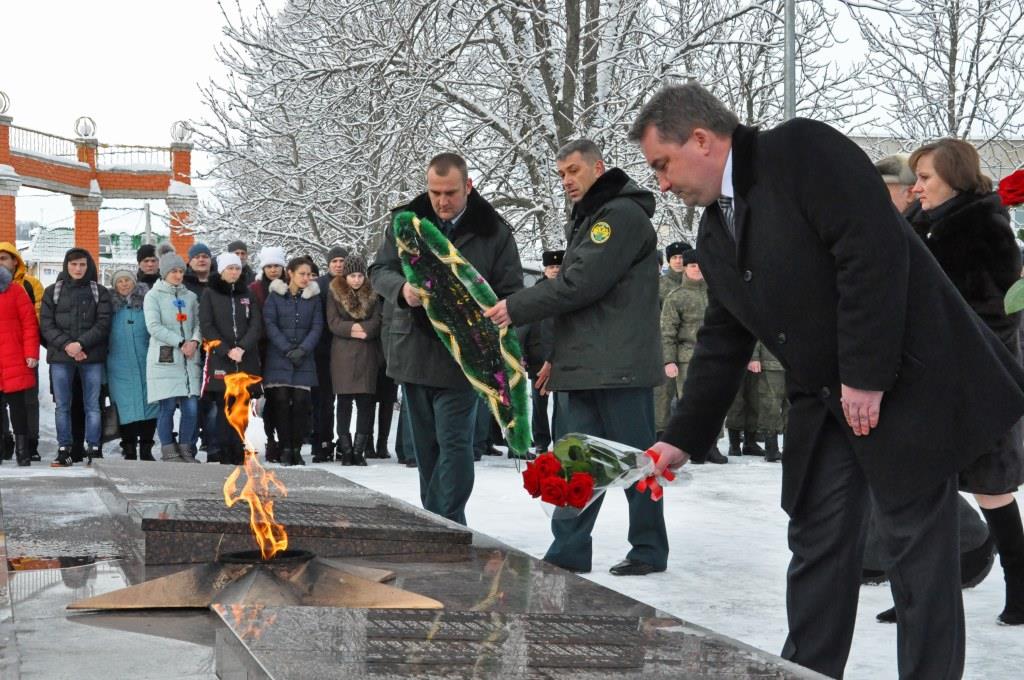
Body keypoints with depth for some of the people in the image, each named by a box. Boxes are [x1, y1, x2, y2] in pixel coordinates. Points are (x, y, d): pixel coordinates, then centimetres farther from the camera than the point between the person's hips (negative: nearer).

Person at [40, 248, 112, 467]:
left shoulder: (99, 292, 8)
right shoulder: (53, 291, 9)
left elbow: (103, 324, -1)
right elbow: (46, 324, 2)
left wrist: (80, 343, -14)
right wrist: (66, 345, -12)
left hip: (92, 357, -1)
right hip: (60, 357, 1)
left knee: (92, 405, 0)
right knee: (62, 406, 3)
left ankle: (93, 450, 3)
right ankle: (64, 451, 7)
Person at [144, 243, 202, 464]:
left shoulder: (190, 296, 17)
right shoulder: (153, 296, 3)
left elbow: (198, 323, 13)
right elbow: (154, 327, -7)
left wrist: (194, 341, -8)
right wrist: (181, 343, -10)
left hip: (189, 359, 4)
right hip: (164, 358, -4)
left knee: (191, 406, -3)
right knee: (168, 406, -4)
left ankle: (187, 450, 6)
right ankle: (169, 452, 3)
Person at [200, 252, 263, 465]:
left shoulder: (248, 295, 14)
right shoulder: (209, 294, 6)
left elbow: (256, 325, 5)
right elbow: (206, 326, -2)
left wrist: (242, 348, -11)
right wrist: (226, 350, -12)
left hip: (246, 360, 2)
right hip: (219, 359, -2)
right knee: (224, 406, -4)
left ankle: (238, 454, 5)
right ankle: (226, 454, -2)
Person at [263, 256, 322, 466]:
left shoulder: (313, 297, 10)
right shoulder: (275, 296, 4)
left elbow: (317, 326, 4)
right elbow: (270, 324, -2)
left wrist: (302, 349, -10)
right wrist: (287, 350, -11)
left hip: (304, 360, 1)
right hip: (278, 359, -1)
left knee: (301, 402, -6)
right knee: (281, 401, -7)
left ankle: (296, 448, 2)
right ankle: (285, 449, 0)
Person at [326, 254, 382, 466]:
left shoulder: (372, 294, 9)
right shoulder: (335, 293, 5)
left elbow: (377, 321, 1)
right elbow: (333, 322, -2)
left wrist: (361, 329, -16)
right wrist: (352, 329, -16)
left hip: (367, 353, 1)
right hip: (343, 353, -1)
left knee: (365, 401, -3)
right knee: (344, 401, -1)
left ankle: (359, 450, 1)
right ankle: (346, 450, 3)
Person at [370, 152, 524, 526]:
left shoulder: (493, 231, -4)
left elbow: (510, 294, -3)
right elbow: (379, 270, 4)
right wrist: (402, 289, -19)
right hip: (413, 351, 4)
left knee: (453, 442, -8)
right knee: (425, 445, 13)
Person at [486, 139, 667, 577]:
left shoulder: (622, 214, -10)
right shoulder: (588, 220, 22)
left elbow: (580, 284, -18)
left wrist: (516, 309, -14)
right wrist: (557, 355, 18)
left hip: (620, 365, -9)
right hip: (585, 367, 10)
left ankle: (649, 551, 8)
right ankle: (568, 553, 6)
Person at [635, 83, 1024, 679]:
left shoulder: (801, 152, -13)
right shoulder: (715, 235, 13)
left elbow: (873, 250, -22)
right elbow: (724, 343, 16)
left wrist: (866, 375, -22)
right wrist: (683, 439, 10)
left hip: (906, 380, -8)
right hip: (824, 404, 8)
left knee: (918, 544, -3)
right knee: (819, 545, 9)